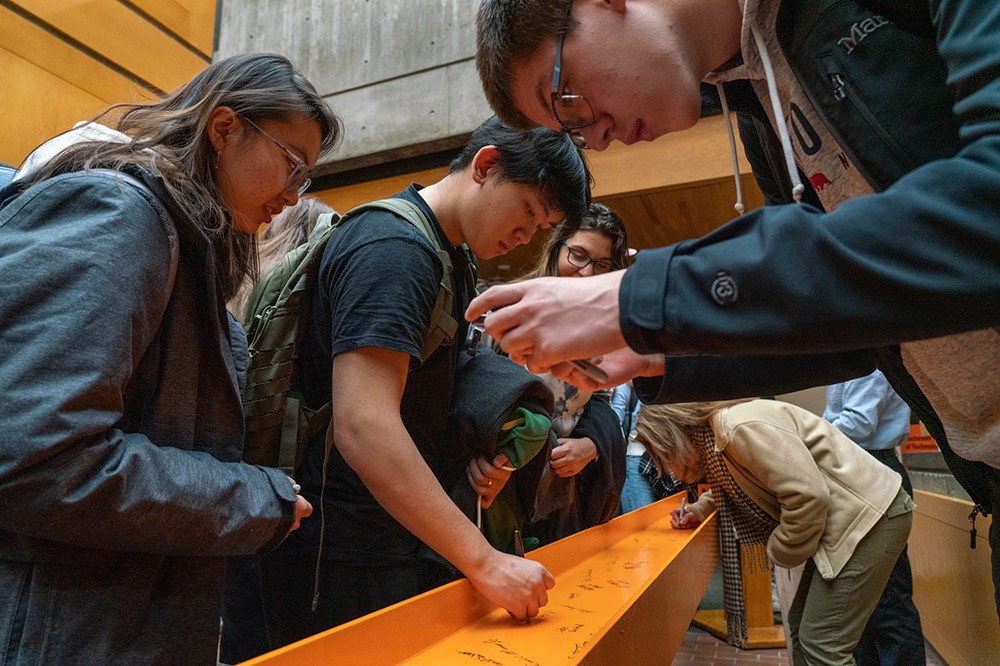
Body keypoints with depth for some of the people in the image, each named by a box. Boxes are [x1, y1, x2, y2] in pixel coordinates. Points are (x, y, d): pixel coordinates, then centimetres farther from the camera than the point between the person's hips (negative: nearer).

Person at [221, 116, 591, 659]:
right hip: (347, 558, -9)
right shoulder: (392, 246, -19)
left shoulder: (455, 262, 13)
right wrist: (484, 561, -25)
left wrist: (475, 459, 4)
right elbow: (363, 427, -29)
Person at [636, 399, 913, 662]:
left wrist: (780, 552, -12)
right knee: (801, 627, 13)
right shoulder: (714, 438, 5)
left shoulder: (743, 426, -25)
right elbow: (731, 490, 24)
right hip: (843, 523, 10)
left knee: (820, 646, -8)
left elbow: (807, 496, -28)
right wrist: (699, 511, 7)